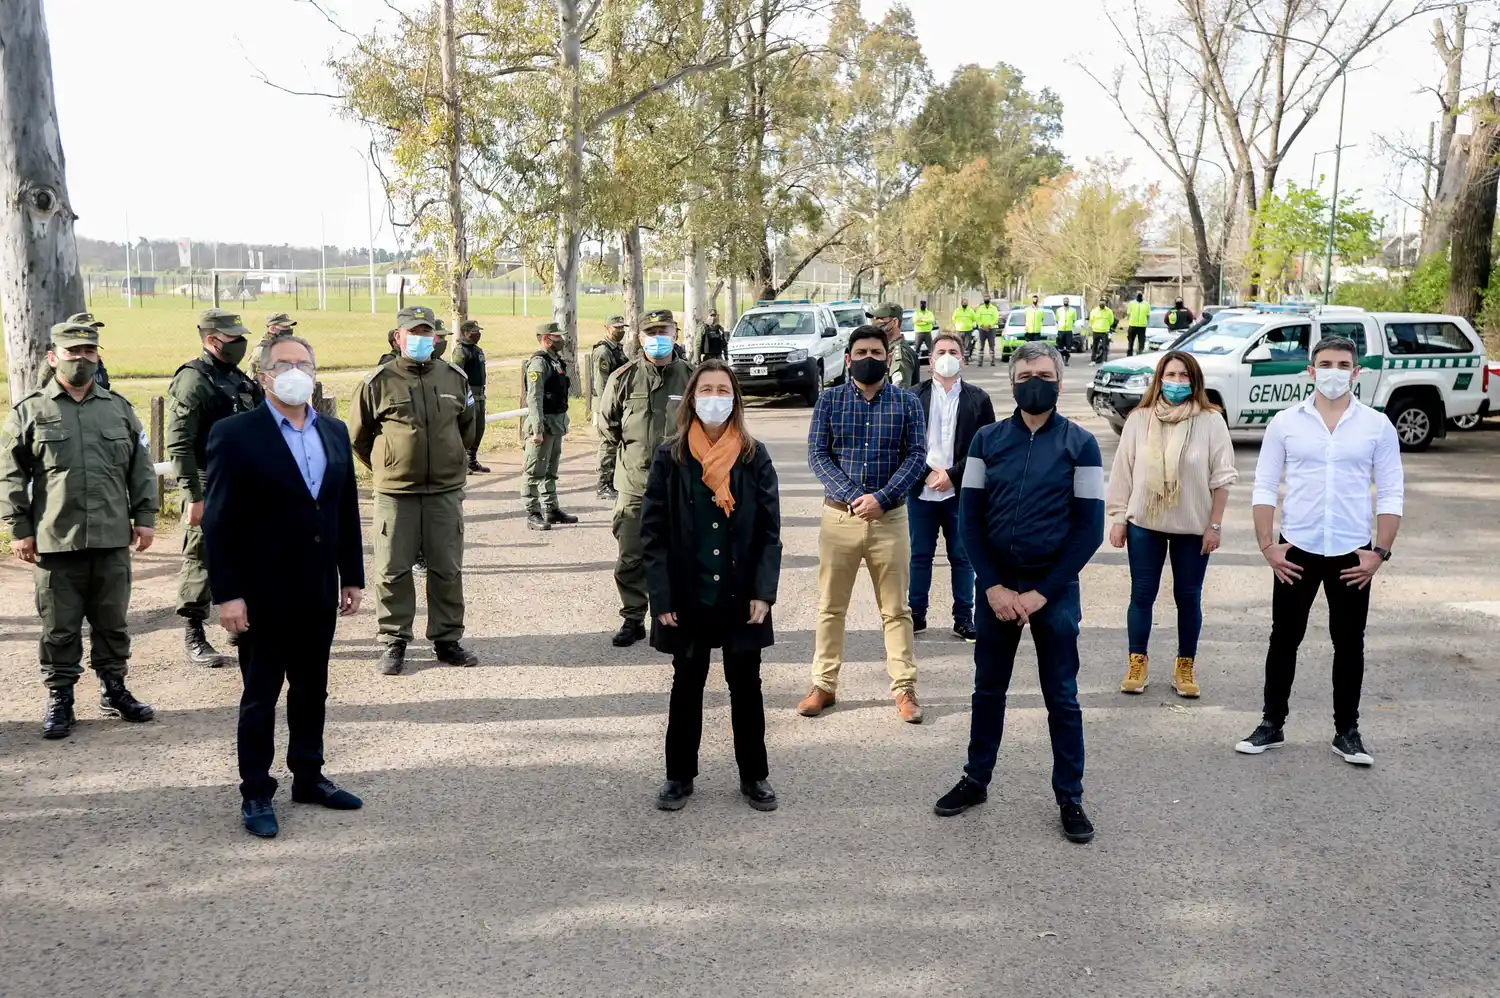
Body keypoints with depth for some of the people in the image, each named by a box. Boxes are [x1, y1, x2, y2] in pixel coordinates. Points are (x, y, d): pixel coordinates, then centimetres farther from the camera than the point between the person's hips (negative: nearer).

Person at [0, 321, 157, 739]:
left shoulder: (119, 408, 9)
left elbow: (141, 468, 12)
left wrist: (145, 516, 6)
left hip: (112, 540, 2)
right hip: (54, 543, -2)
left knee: (113, 622, 11)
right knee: (59, 627, 5)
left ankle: (114, 689, 26)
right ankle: (59, 699, 17)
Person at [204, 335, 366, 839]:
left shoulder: (334, 432, 8)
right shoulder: (236, 434, -10)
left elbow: (347, 509, 12)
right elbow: (219, 522, -12)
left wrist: (352, 577, 10)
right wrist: (227, 594, -15)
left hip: (318, 589, 5)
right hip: (263, 593, -5)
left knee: (311, 688, 16)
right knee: (260, 695, 6)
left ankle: (308, 777, 30)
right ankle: (255, 794, 18)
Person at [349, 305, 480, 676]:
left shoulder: (455, 378, 6)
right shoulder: (378, 382, -3)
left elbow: (467, 426, 23)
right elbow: (357, 436, 8)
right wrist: (385, 468, 13)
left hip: (446, 492, 3)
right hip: (395, 493, -2)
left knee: (447, 570, 9)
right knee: (393, 571, 2)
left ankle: (447, 639, 20)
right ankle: (394, 642, 15)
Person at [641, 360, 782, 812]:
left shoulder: (754, 456, -1)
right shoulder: (670, 456, -3)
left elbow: (769, 531, -1)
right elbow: (653, 532, -3)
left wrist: (763, 593, -8)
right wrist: (662, 598, -9)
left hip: (741, 597, 1)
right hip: (688, 598, 0)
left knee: (746, 686, 11)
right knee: (686, 686, 12)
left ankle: (753, 775, 26)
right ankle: (680, 775, 27)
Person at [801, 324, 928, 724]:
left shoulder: (907, 402, 3)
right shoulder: (829, 400, 4)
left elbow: (917, 456, -3)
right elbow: (817, 454, -3)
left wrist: (882, 498, -17)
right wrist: (853, 496, -16)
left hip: (890, 517, 0)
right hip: (838, 515, 1)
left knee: (896, 608, 5)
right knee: (831, 606, 7)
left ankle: (904, 688, 13)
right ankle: (824, 685, 17)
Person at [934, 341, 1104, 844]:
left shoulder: (1079, 443, -4)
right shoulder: (987, 440, 3)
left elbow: (1089, 528, -6)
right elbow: (970, 518, 2)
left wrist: (1042, 593, -10)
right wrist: (993, 587, -8)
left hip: (1054, 589, -2)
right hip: (996, 586, 2)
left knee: (1061, 697, 6)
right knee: (988, 688, 14)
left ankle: (1070, 798, 19)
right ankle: (976, 780, 29)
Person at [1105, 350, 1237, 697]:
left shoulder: (1211, 421, -6)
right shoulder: (1139, 419, -1)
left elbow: (1222, 477, -5)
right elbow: (1123, 472, 2)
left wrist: (1215, 525, -7)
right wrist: (1118, 518, 1)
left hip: (1193, 527, -1)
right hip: (1145, 524, 1)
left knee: (1188, 597, 8)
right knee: (1142, 594, 7)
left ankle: (1185, 666, 22)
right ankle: (1138, 662, 21)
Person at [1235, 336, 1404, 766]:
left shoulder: (1377, 425, 1)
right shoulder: (1285, 422, 1)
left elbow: (1390, 494, 1)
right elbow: (1264, 488, 1)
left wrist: (1380, 552, -6)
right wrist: (1267, 546, -6)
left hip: (1352, 554, 0)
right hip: (1296, 551, 0)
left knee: (1349, 644, 8)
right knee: (1284, 639, 8)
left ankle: (1347, 732, 20)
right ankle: (1272, 725, 19)